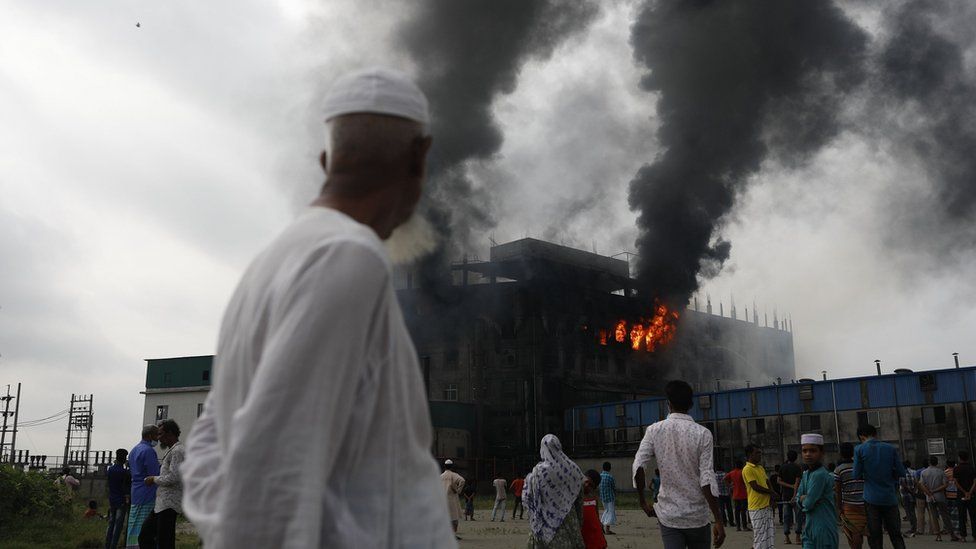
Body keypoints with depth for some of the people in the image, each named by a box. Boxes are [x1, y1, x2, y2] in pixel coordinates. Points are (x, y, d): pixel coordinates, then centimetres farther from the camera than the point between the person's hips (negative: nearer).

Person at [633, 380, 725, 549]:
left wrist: (642, 501, 3)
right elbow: (707, 479, -13)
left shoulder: (654, 430, -2)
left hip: (668, 515, 1)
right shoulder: (702, 433, -7)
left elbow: (638, 466, -11)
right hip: (697, 516, -1)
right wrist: (718, 521, -11)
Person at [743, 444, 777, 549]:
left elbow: (767, 483, 17)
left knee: (769, 535, 11)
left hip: (767, 506, 8)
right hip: (757, 508, -8)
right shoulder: (747, 469, -12)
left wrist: (771, 497, -1)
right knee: (759, 537, -5)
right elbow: (755, 486, -17)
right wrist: (771, 492, -5)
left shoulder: (761, 468, 15)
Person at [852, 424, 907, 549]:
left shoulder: (859, 449, -5)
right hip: (890, 498, 2)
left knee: (874, 537, 4)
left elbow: (857, 475, -6)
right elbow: (901, 472, 2)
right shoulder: (890, 448, 2)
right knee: (896, 535, 11)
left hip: (872, 499, -2)